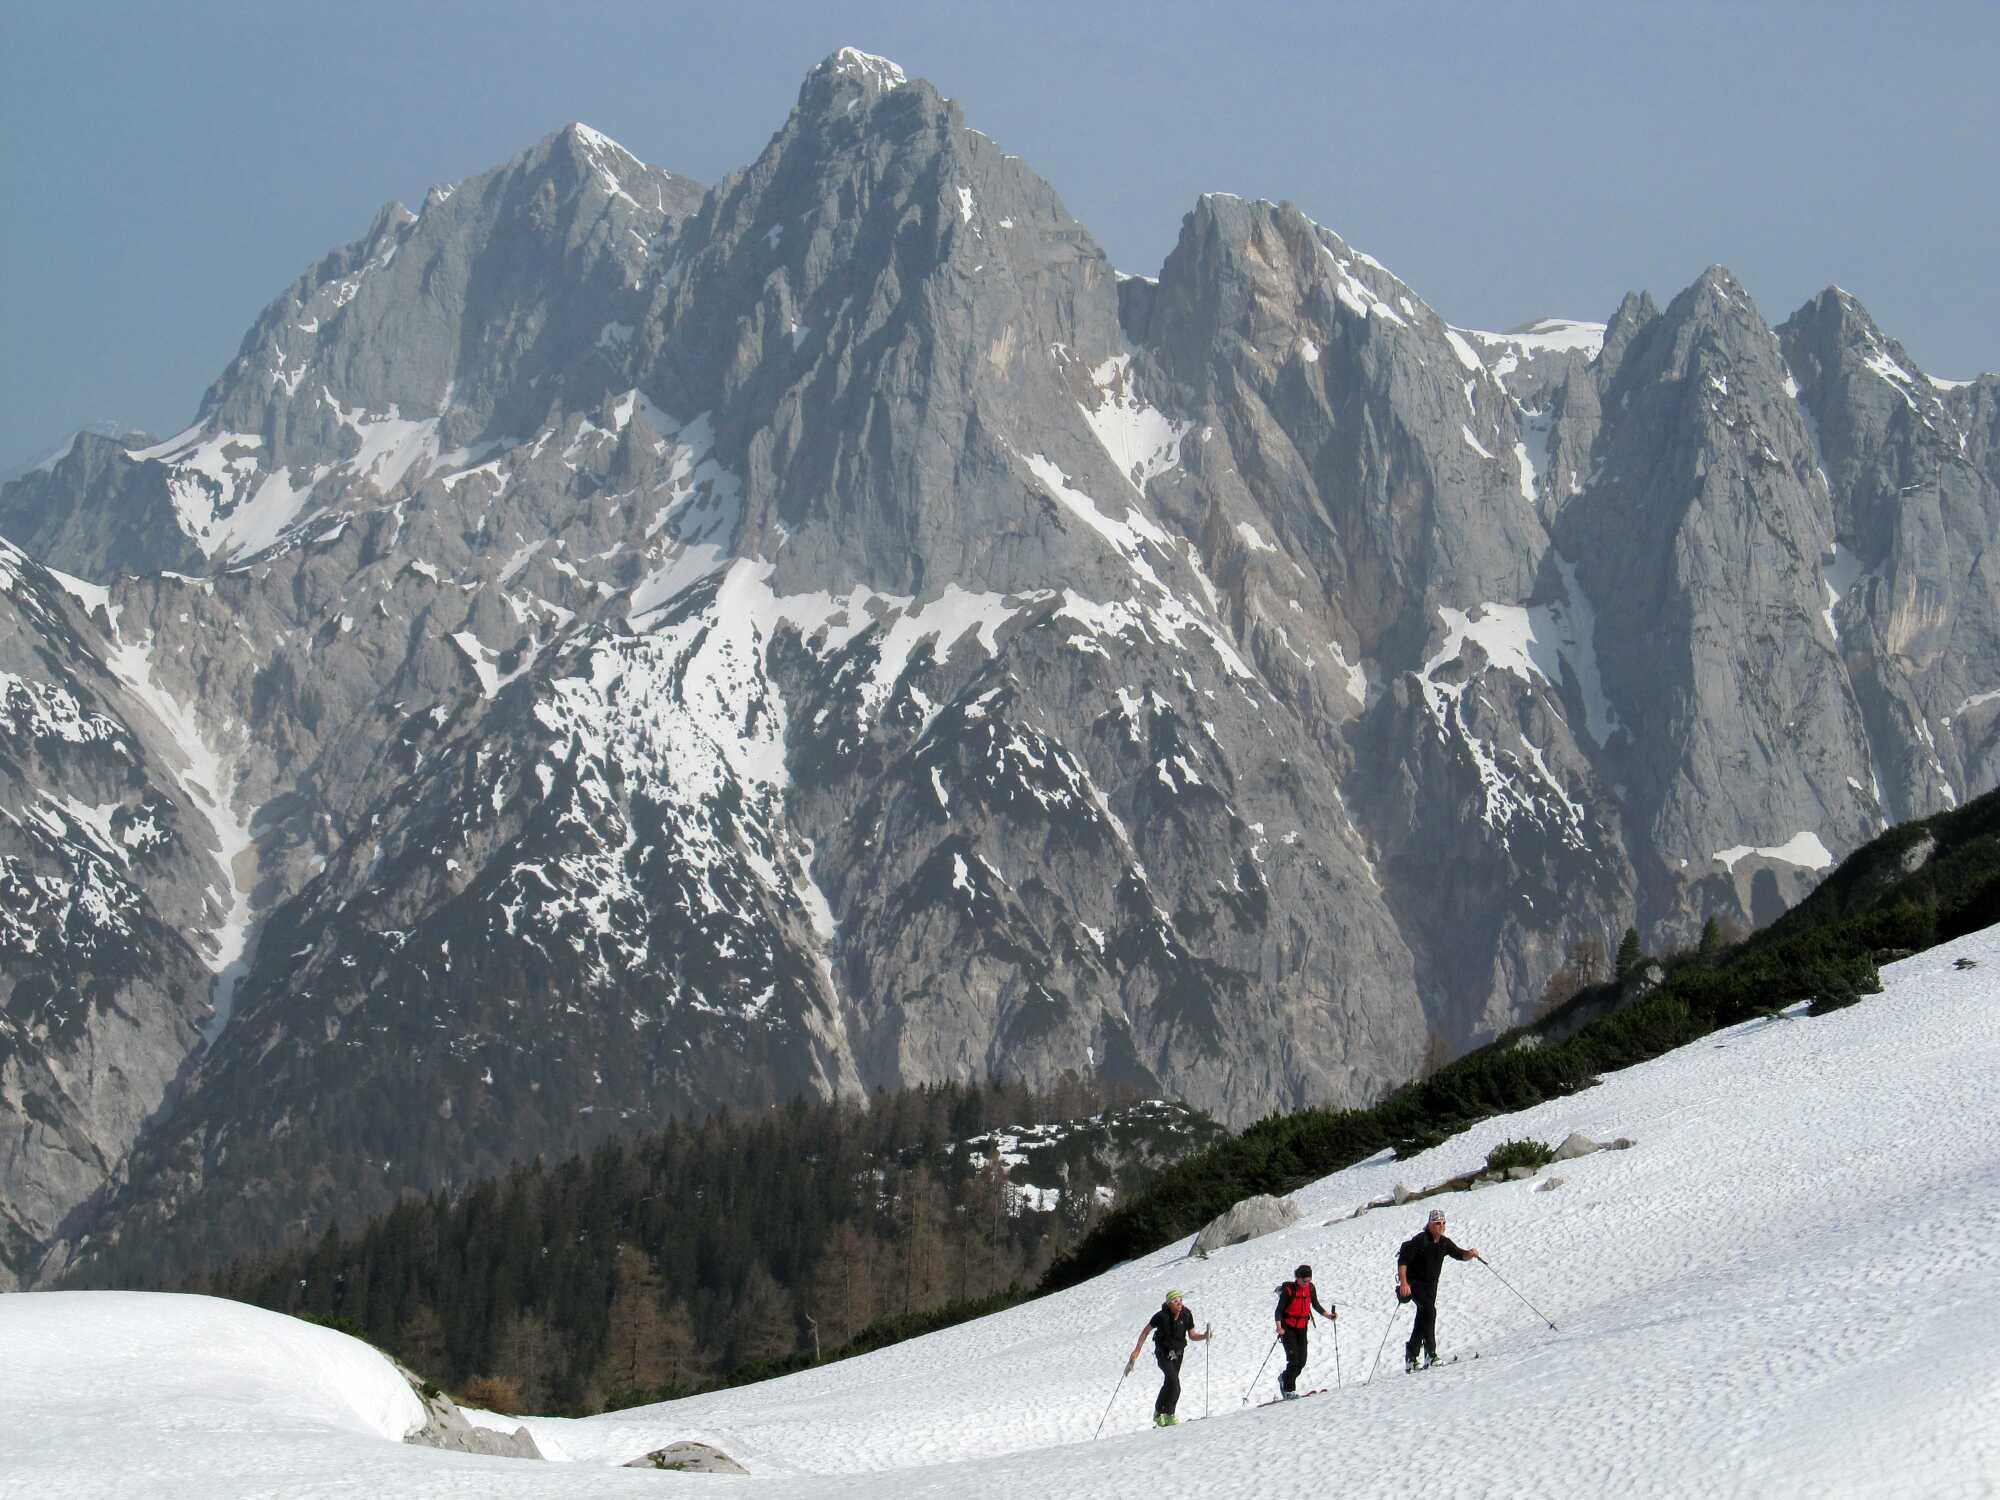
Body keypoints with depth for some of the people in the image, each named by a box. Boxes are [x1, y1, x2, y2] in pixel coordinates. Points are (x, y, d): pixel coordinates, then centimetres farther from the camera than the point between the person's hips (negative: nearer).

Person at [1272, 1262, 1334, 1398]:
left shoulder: (1310, 1288, 1)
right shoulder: (1288, 1289, -14)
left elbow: (1316, 1306, 14)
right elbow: (1279, 1310, -14)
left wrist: (1328, 1315, 0)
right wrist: (1279, 1327, -29)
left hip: (1302, 1329, 5)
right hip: (1288, 1329, -5)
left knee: (1302, 1361, 0)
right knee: (1294, 1360, -15)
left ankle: (1285, 1378, 27)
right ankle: (1289, 1390, -5)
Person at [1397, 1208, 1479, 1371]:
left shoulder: (1444, 1243, 3)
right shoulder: (1419, 1240, -17)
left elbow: (1459, 1254, 14)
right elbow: (1402, 1261, -20)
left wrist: (1470, 1254, -10)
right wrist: (1403, 1283, -30)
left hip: (1431, 1286, 7)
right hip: (1414, 1283, -7)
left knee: (1422, 1319, 9)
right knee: (1429, 1311, -24)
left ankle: (1411, 1358, 20)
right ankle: (1430, 1354, -22)